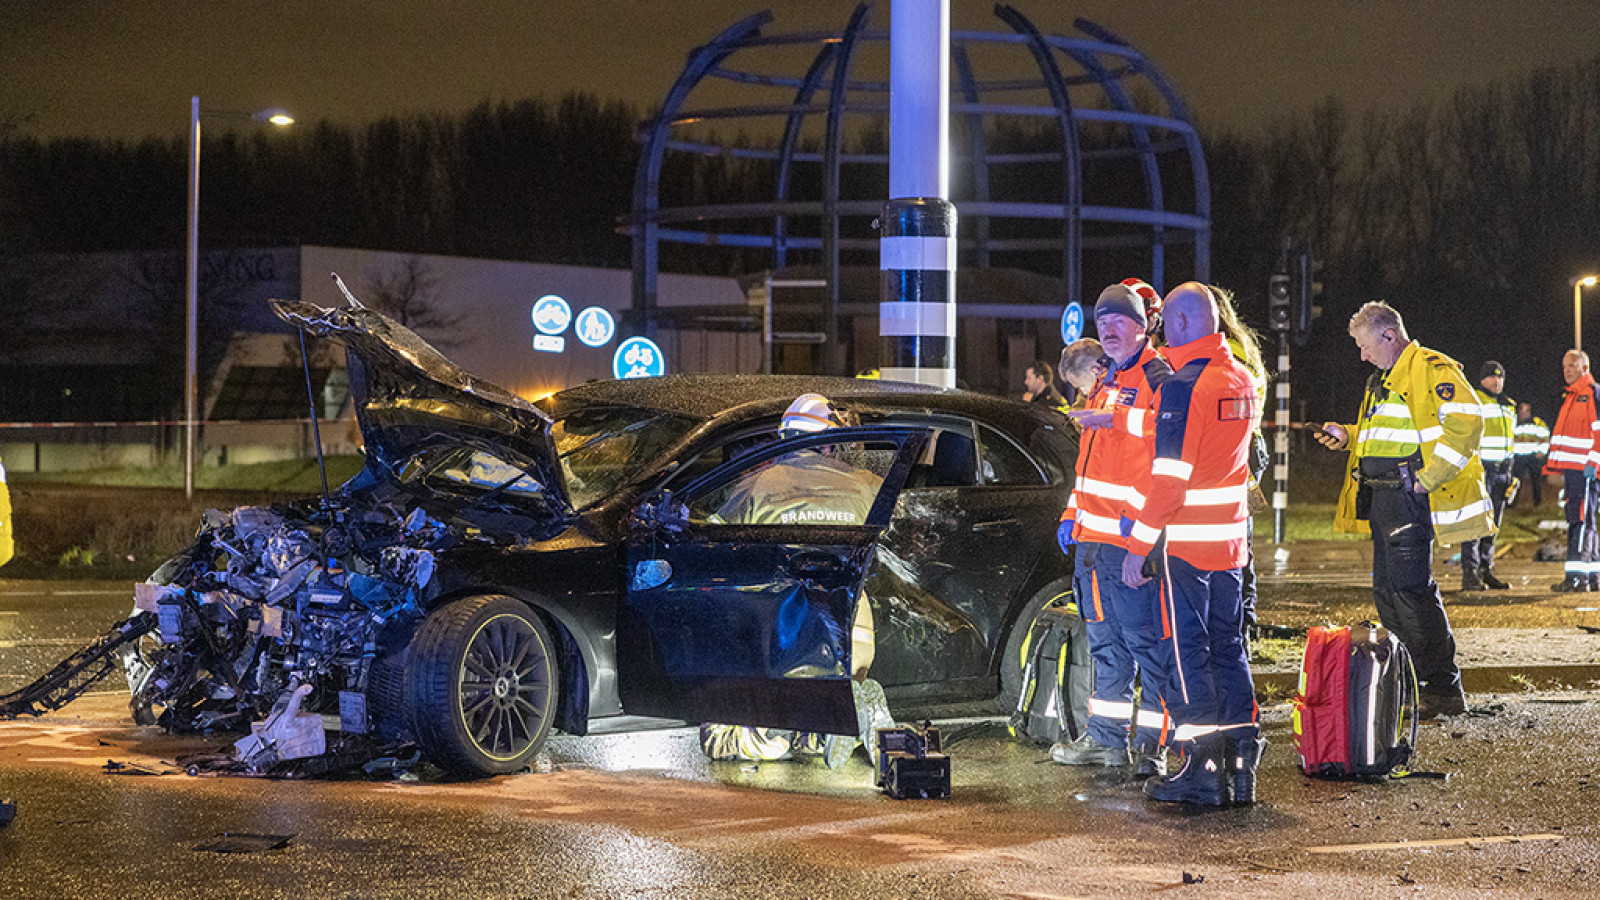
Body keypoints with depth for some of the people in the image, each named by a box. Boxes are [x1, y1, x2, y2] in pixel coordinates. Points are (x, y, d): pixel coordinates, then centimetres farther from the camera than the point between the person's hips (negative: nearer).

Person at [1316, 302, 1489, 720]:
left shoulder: (1433, 370, -9)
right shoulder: (1381, 380, 23)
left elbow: (1466, 422, -21)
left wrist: (1427, 479, -21)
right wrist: (1347, 437, 15)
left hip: (1410, 496, -10)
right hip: (1381, 498, 10)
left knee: (1409, 588, -13)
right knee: (1387, 591, 10)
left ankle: (1444, 690, -7)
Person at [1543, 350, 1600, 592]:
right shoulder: (1570, 396, 21)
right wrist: (1558, 466, 22)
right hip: (1572, 468, 10)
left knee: (1580, 519, -11)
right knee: (1578, 519, 10)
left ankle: (1577, 575, -14)